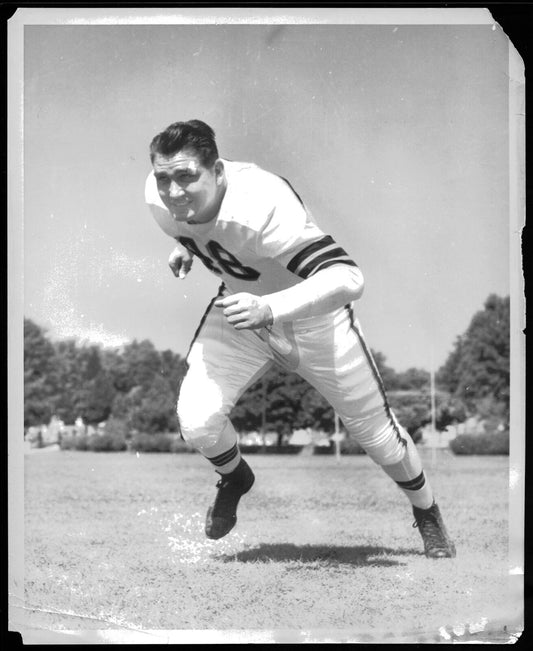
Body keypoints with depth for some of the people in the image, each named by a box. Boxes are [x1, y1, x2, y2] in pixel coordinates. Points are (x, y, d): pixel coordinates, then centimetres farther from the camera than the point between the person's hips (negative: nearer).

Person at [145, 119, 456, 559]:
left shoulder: (260, 205, -42)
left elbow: (348, 279, -51)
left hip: (313, 314, -4)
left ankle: (428, 515, 38)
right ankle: (234, 479, 22)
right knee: (196, 422, -15)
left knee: (375, 431, 7)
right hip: (240, 308, 4)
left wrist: (268, 309, -61)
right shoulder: (158, 197, -22)